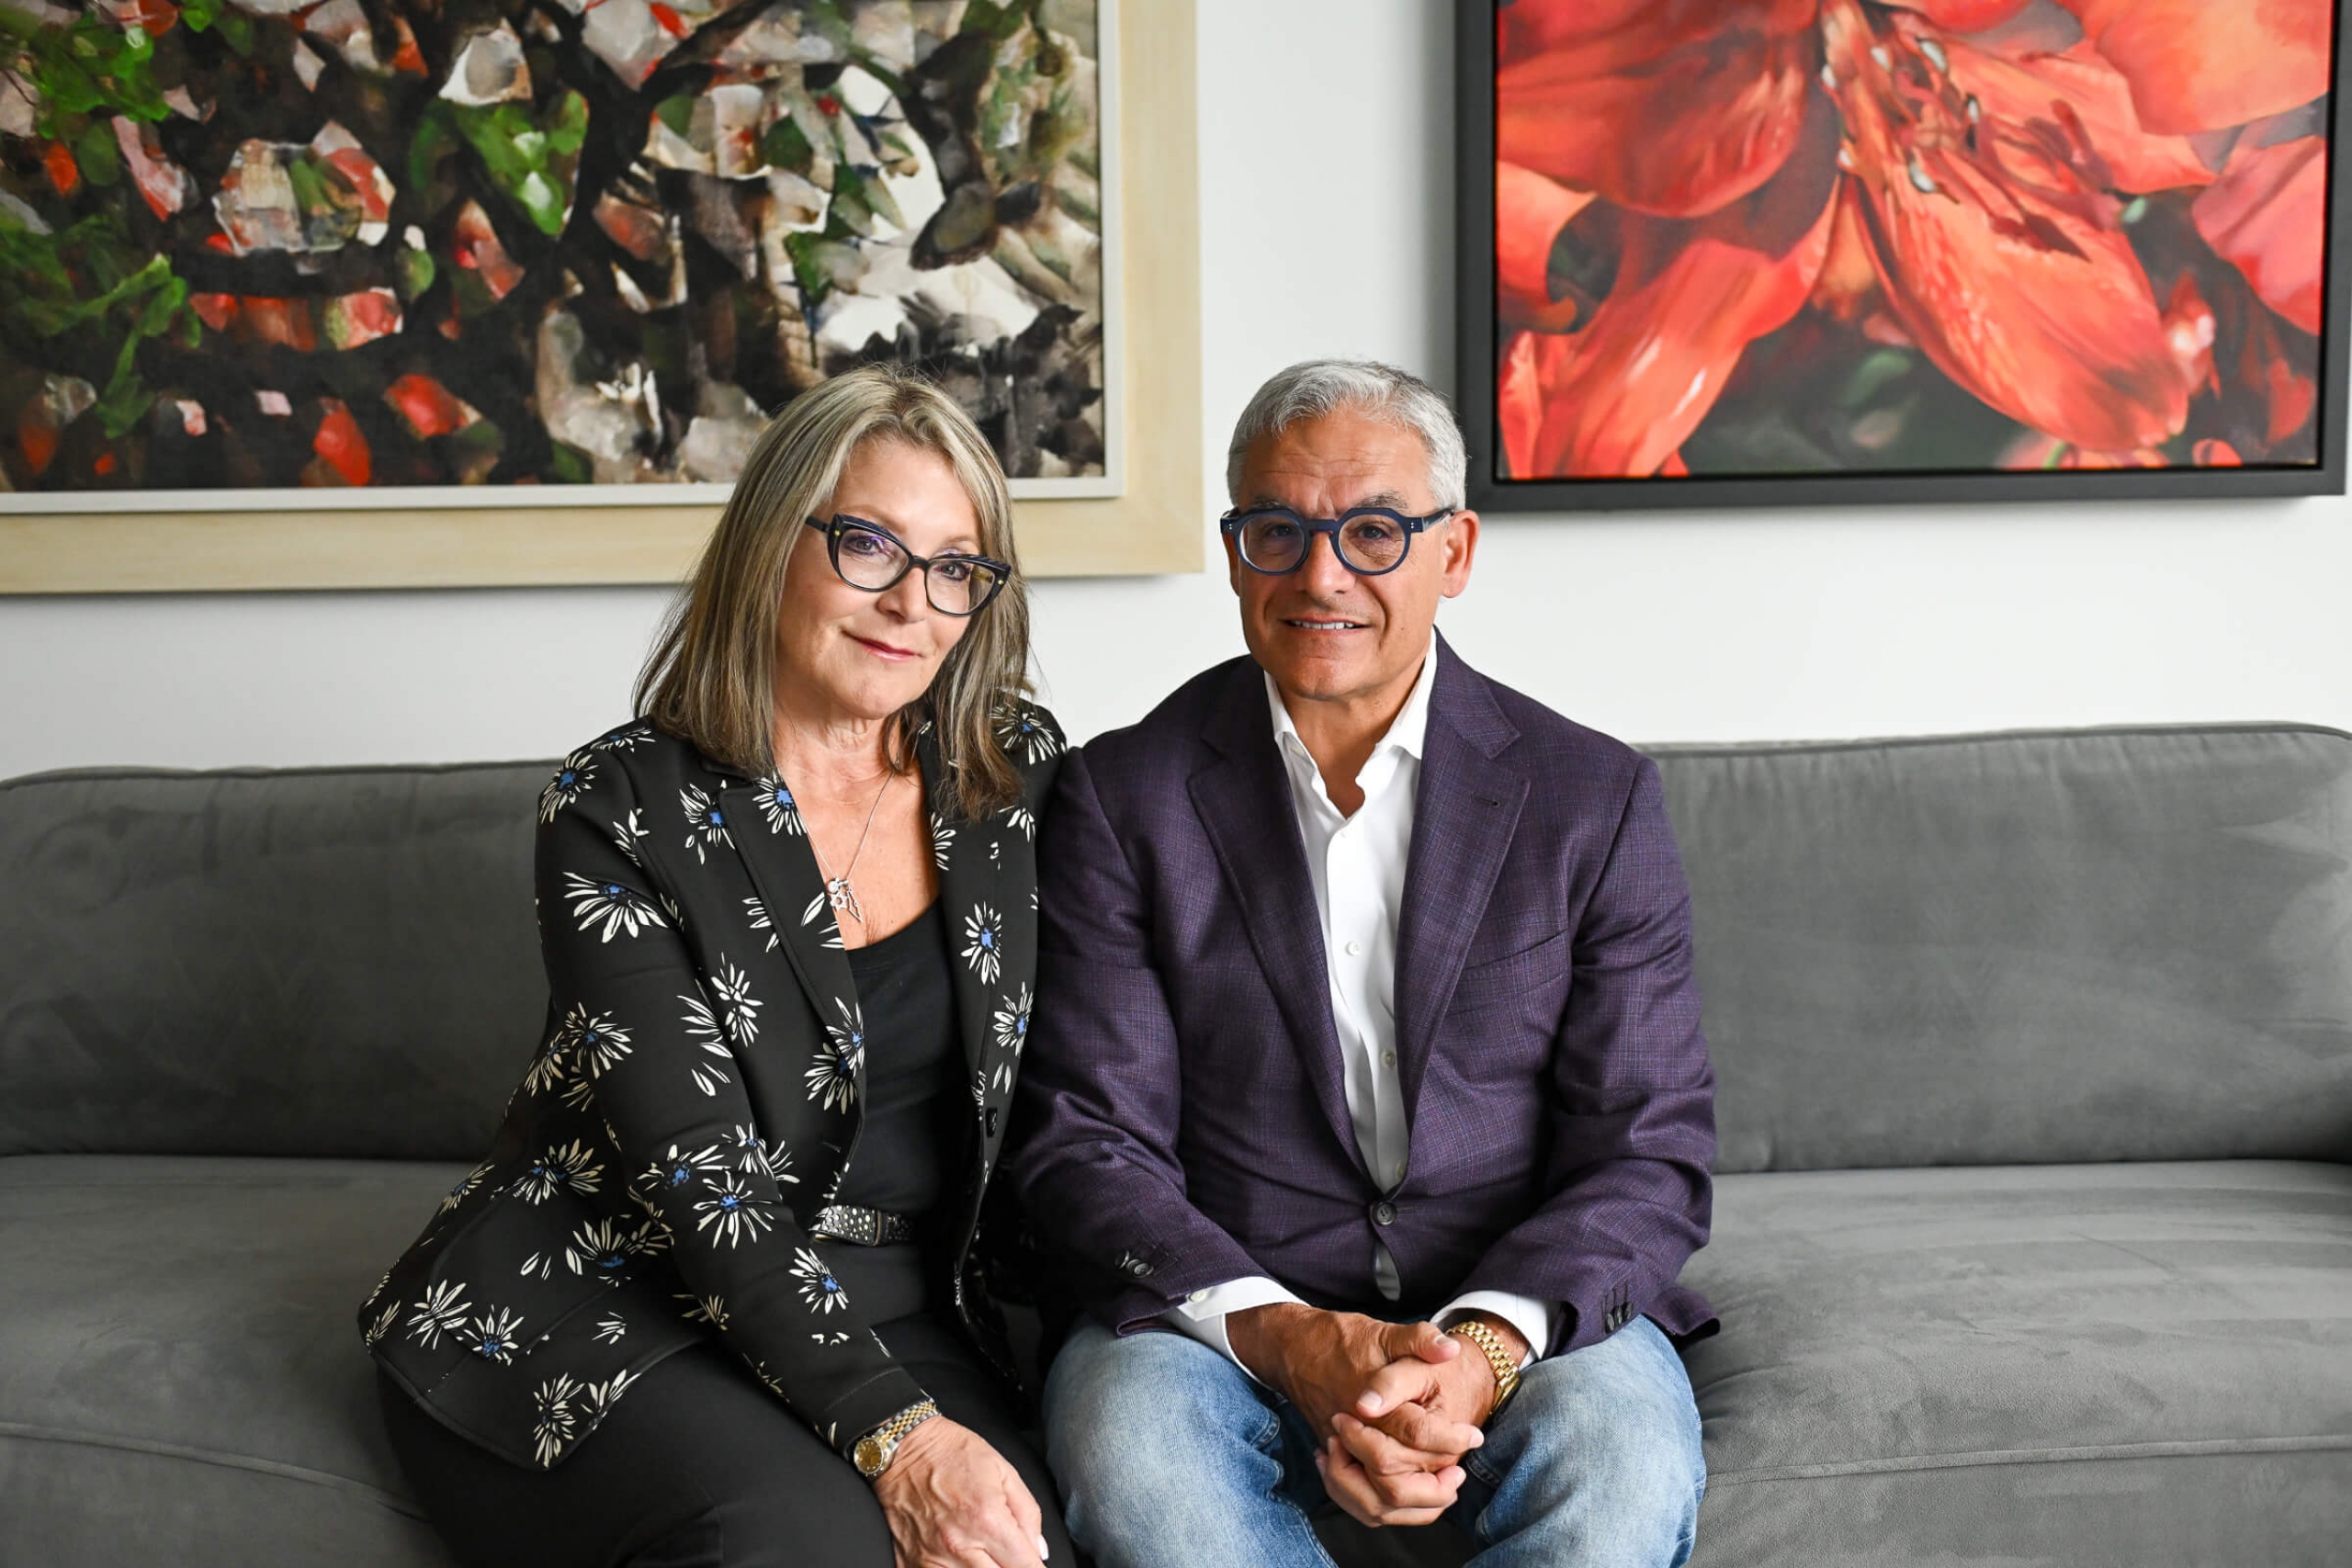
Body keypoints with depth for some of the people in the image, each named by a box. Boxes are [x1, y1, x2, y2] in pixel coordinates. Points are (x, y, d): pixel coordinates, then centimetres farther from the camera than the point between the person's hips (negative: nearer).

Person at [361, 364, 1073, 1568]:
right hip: (601, 1301, -3)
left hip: (888, 1315, 3)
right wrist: (893, 1433, -27)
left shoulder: (1020, 774, 4)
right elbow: (697, 1165, -16)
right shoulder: (620, 812, -8)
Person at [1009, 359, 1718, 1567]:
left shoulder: (1593, 800, 3)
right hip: (1222, 1309, 0)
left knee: (1622, 1466, -30)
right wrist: (1290, 1340, -20)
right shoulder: (1124, 798, 2)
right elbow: (1087, 1142, -3)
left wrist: (1484, 1348, -20)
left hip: (1525, 1306, 1)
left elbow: (1651, 1152, -1)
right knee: (1128, 1443, -31)